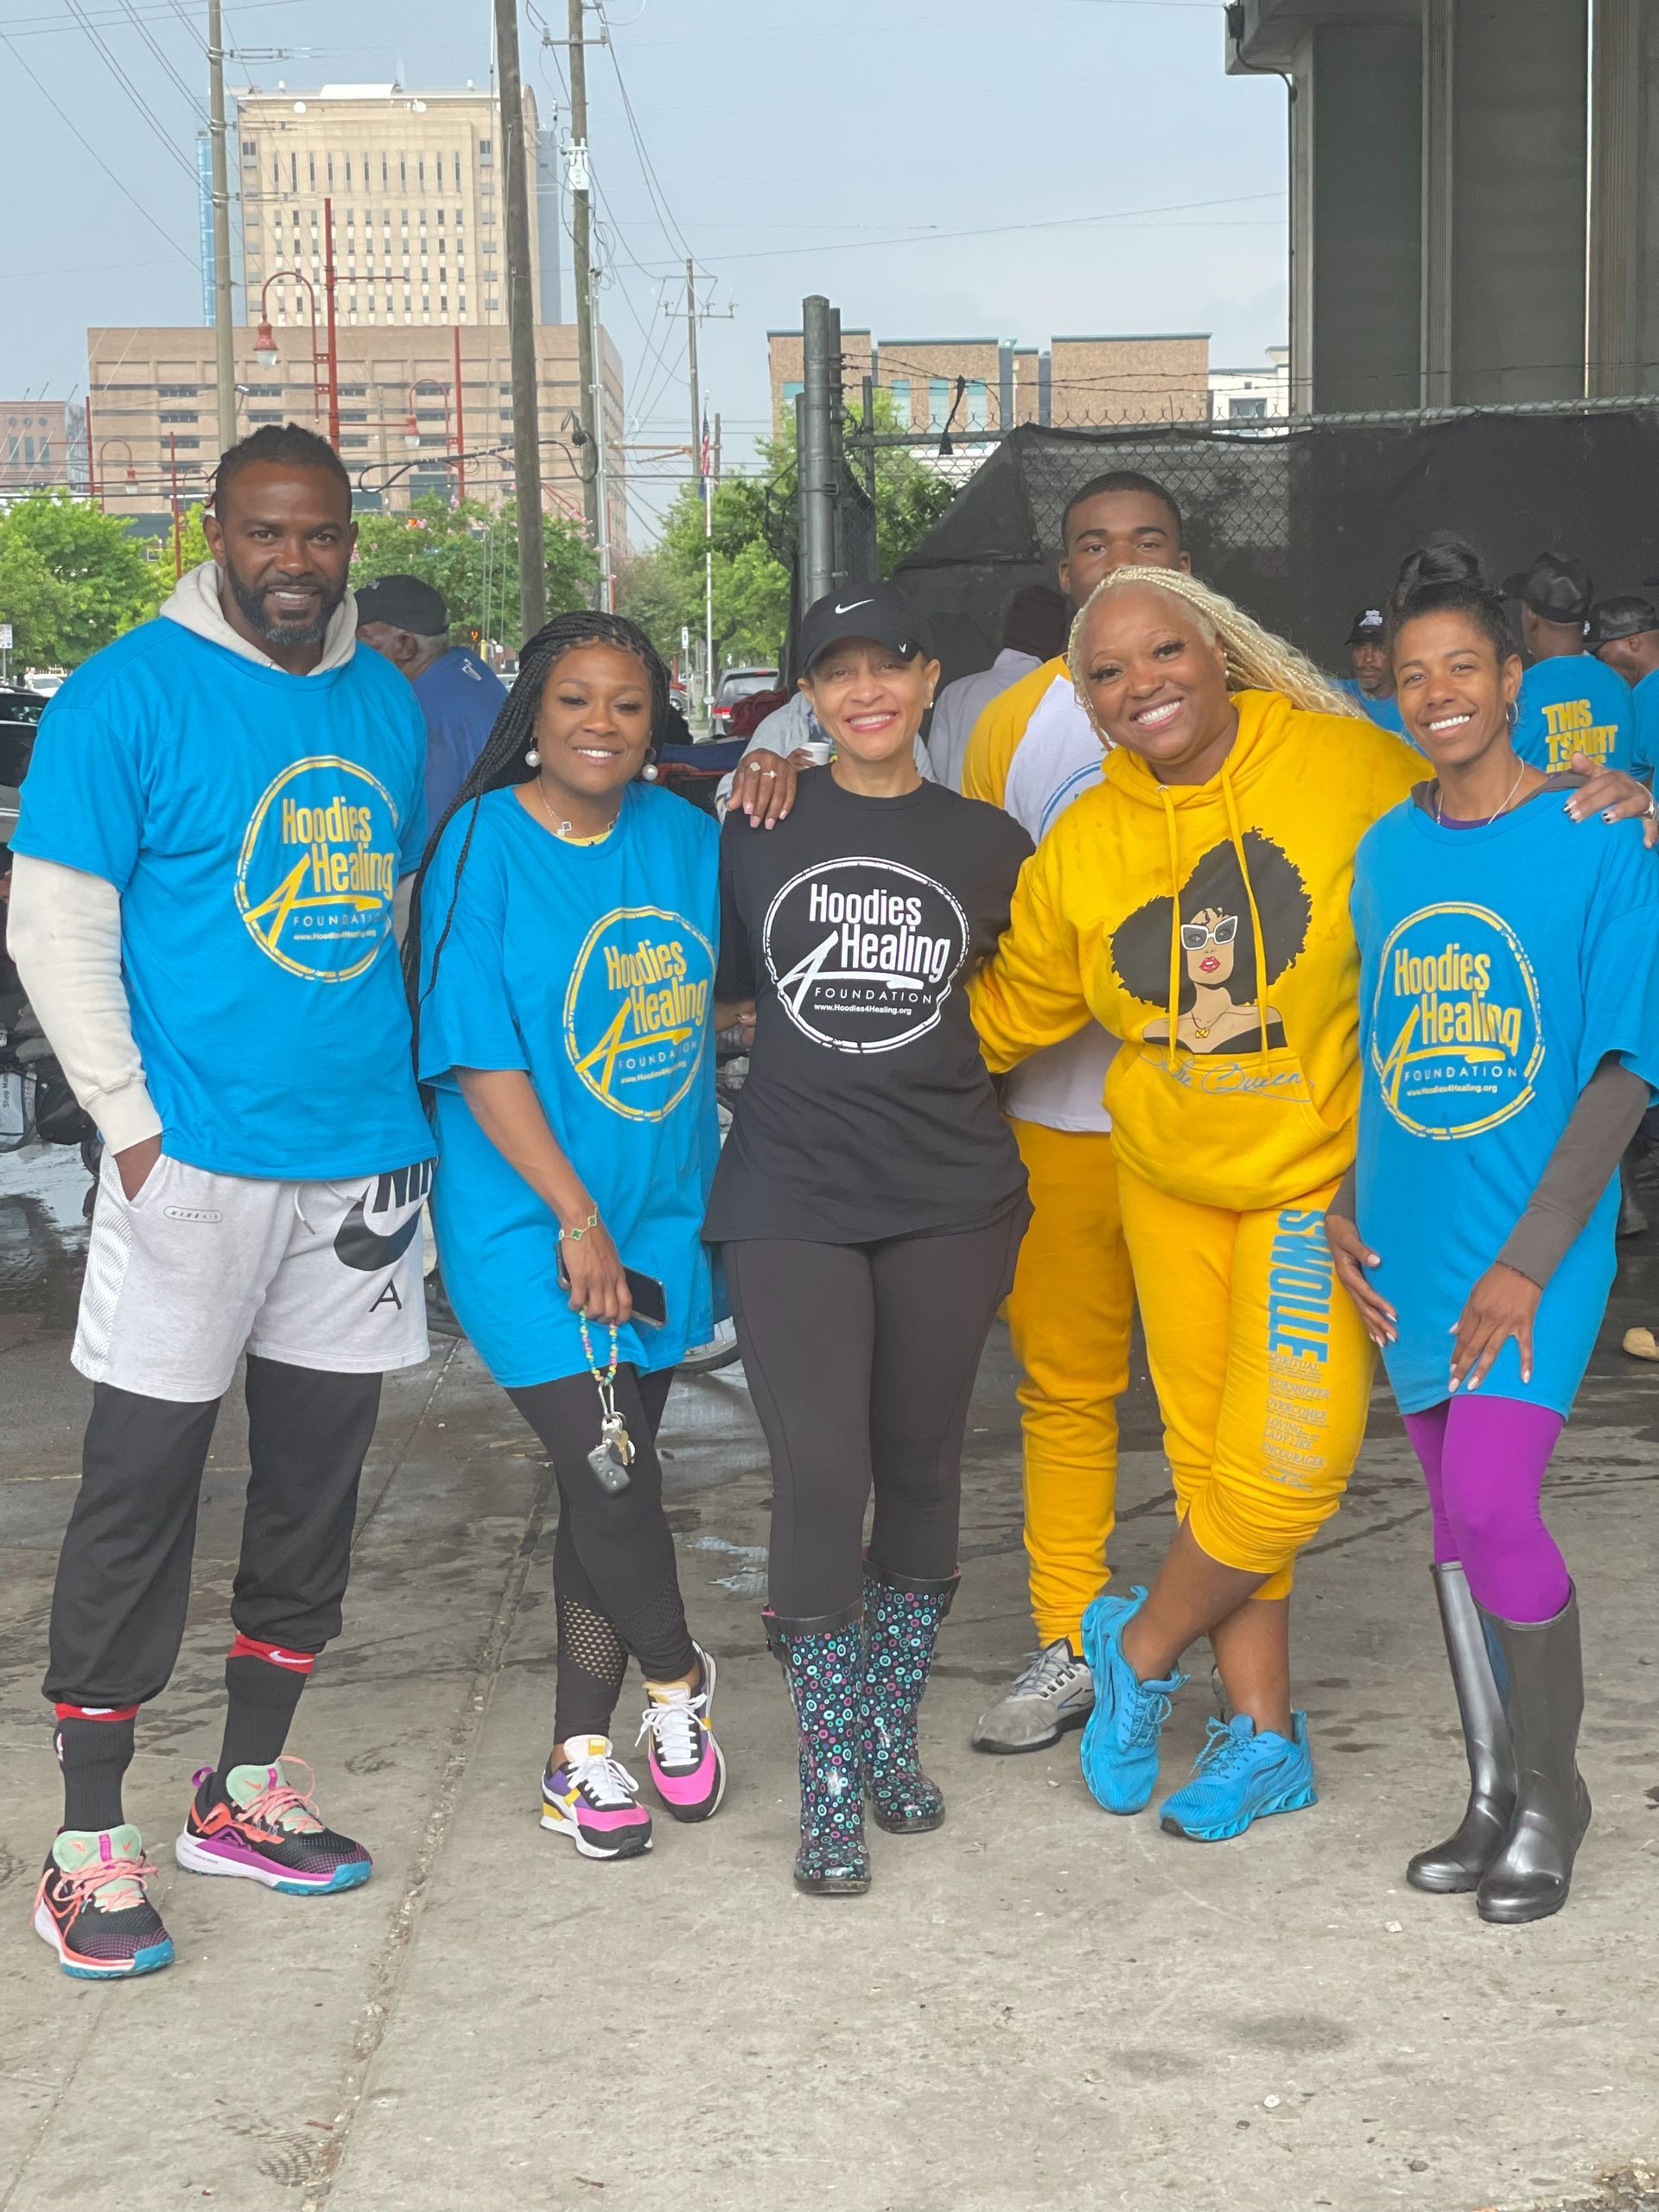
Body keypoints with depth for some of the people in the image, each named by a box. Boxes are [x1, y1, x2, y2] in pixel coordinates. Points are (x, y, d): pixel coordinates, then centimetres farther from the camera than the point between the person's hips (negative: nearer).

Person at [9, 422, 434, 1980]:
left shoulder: (387, 704, 11)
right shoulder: (129, 695, -7)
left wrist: (418, 1088, 13)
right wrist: (132, 1120, -13)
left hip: (367, 1162, 6)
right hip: (195, 1164, -6)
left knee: (317, 1478, 12)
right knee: (140, 1489, -2)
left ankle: (246, 1789, 27)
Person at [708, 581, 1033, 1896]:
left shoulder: (988, 845, 8)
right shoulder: (756, 826, 6)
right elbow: (717, 988, 15)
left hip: (951, 1194, 2)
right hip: (790, 1194, -1)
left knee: (922, 1469, 9)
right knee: (821, 1477, -9)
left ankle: (893, 1740, 26)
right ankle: (831, 1794, 1)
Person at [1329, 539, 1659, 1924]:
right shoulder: (1383, 852, 8)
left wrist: (1528, 1260, -15)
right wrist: (1342, 1210, 6)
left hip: (1535, 1247, -5)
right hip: (1412, 1243, 5)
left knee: (1490, 1504, -13)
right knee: (1457, 1520, 11)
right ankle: (1492, 1794, 24)